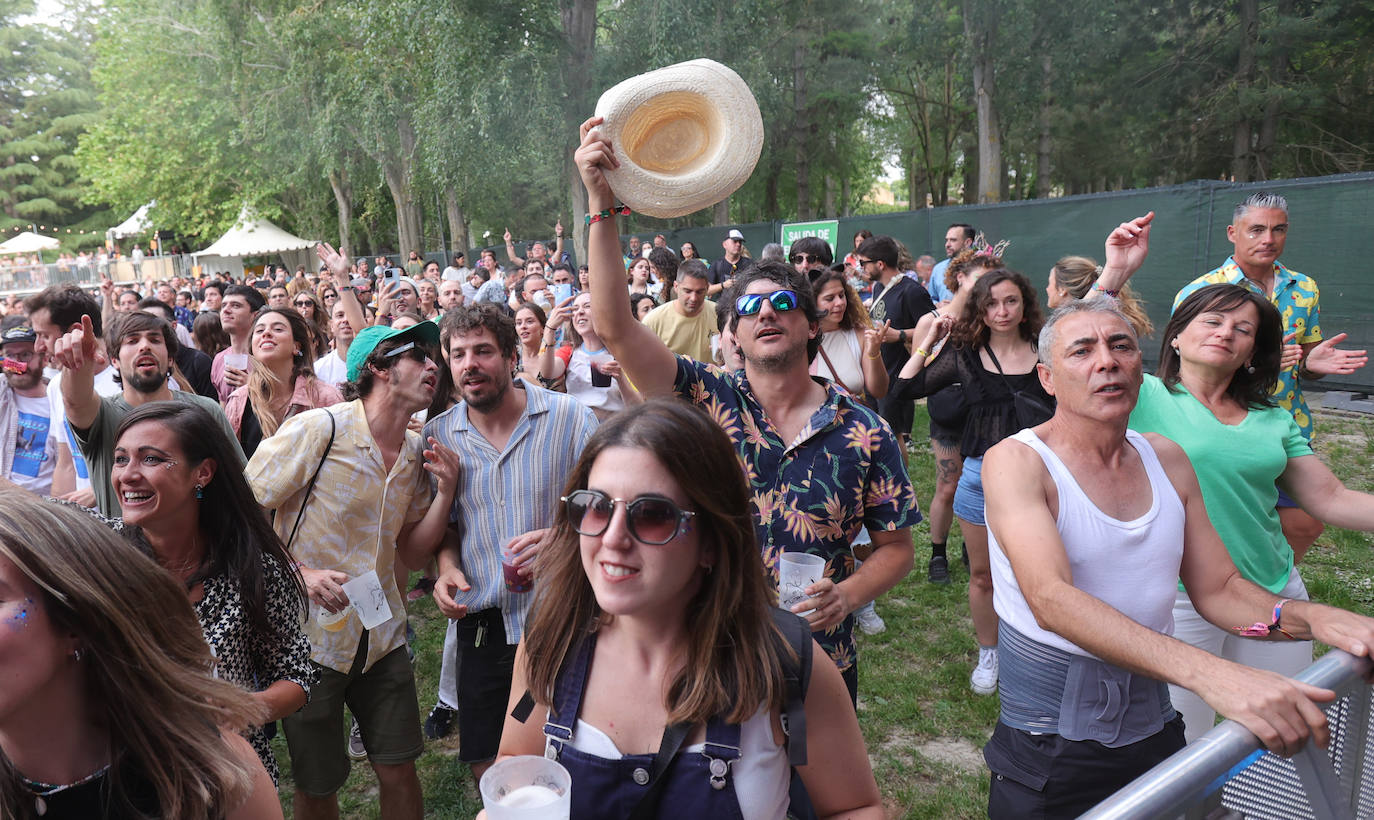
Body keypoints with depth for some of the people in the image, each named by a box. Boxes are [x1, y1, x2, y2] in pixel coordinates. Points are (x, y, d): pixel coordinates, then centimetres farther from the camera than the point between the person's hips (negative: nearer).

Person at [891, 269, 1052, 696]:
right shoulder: (966, 355, 0)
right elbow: (906, 388, -3)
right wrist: (928, 341, -4)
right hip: (982, 473, 1)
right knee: (982, 575, 14)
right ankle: (988, 654, 33)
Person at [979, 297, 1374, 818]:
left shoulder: (1166, 459, 3)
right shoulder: (1015, 462, -17)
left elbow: (1217, 589, 8)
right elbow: (1051, 600, -32)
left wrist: (1314, 620, -13)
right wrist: (1210, 675, -42)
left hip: (1154, 732, 6)